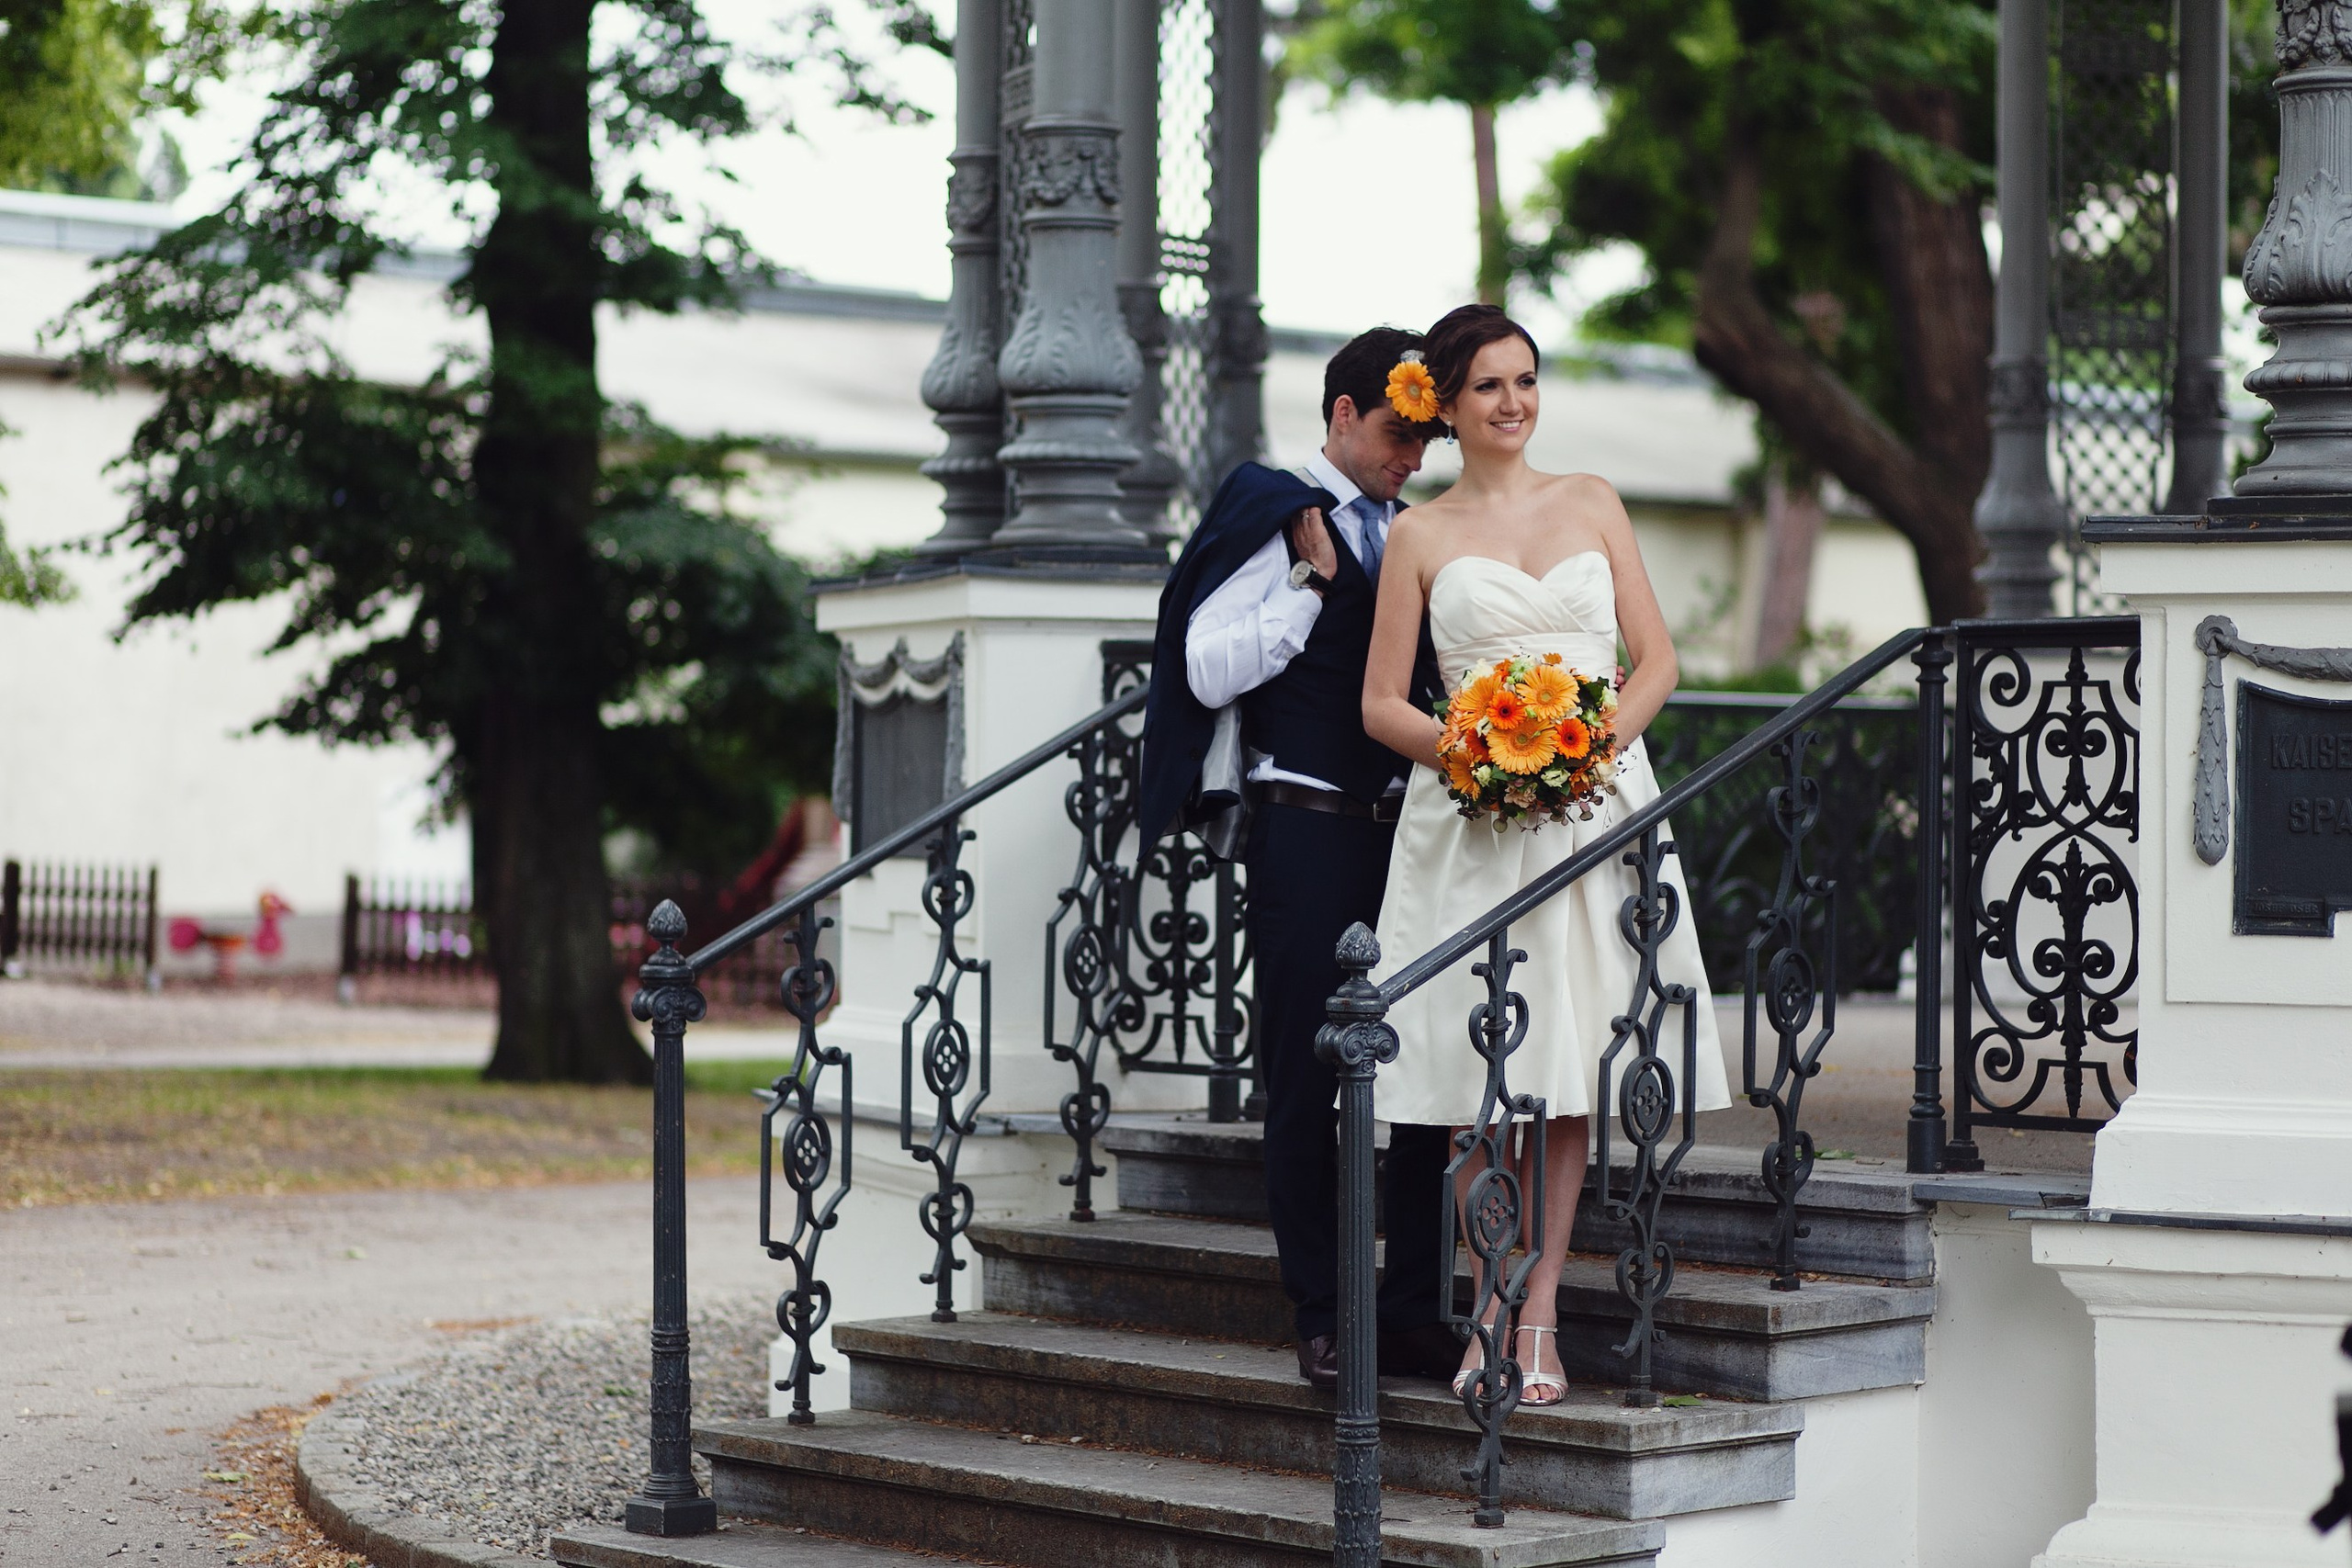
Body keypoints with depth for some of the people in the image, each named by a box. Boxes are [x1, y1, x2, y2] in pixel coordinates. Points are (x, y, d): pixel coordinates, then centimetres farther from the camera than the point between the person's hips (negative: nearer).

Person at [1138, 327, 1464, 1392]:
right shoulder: (1276, 519, -2)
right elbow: (1209, 671, -10)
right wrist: (1312, 584, -13)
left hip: (1406, 826, 6)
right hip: (1307, 834, -6)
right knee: (1306, 1083, 0)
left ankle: (1410, 1313, 10)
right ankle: (1323, 1325, 7)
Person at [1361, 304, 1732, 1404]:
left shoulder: (1592, 504, 13)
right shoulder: (1420, 536, 7)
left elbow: (1656, 657, 10)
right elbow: (1382, 704, 5)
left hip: (1594, 806, 2)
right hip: (1468, 818, -1)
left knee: (1569, 1069, -1)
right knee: (1480, 1071, -4)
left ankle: (1540, 1322, 3)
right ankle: (1491, 1319, 4)